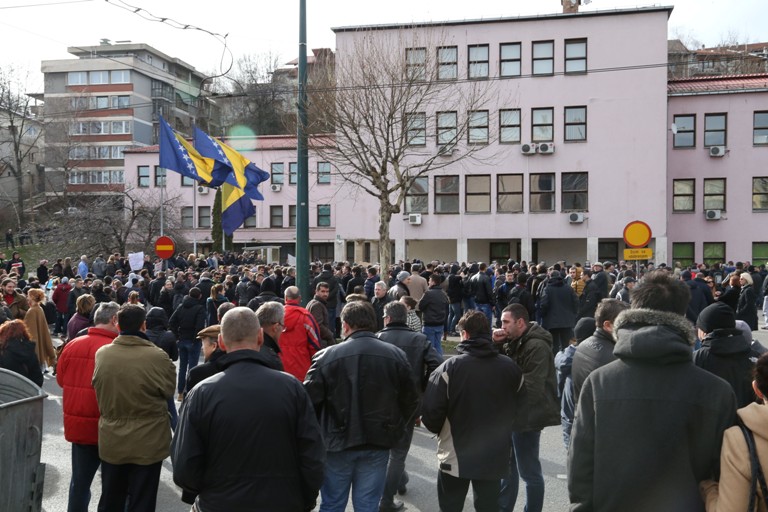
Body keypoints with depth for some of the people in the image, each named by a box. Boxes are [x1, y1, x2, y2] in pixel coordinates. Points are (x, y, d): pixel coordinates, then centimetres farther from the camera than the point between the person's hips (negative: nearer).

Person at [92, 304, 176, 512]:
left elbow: (97, 389, 6)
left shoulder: (101, 354, -9)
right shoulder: (158, 357, -21)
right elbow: (169, 391, -7)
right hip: (147, 442, -4)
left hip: (111, 440, 4)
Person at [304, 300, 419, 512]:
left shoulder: (326, 356, -12)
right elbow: (410, 400, 1)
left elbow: (310, 400, -9)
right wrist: (395, 431, 14)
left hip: (337, 441, -1)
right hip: (378, 442, 2)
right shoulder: (397, 355, -4)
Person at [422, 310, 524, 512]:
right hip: (494, 457, 3)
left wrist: (438, 430, 4)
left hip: (456, 456, -3)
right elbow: (517, 408, 5)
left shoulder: (450, 368, -16)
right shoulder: (511, 368, -4)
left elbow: (430, 411, -17)